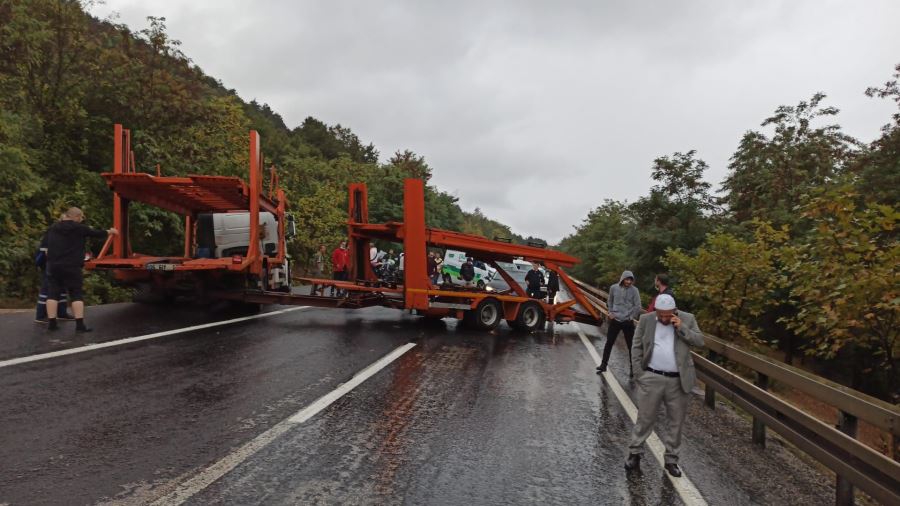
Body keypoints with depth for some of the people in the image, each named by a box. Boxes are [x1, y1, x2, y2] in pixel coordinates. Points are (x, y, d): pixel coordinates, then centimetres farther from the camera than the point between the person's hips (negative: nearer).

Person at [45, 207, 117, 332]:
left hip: (53, 266, 5)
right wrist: (110, 232, 26)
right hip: (71, 267, -5)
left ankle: (51, 322, 6)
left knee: (53, 293, 8)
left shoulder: (52, 228, 12)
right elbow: (95, 233, 9)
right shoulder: (79, 228, -4)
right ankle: (79, 324, -5)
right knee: (76, 295, -2)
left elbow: (48, 246, 20)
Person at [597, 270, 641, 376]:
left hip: (628, 322, -2)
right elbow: (610, 301, 12)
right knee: (609, 343, 8)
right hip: (615, 320, 2)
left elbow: (637, 306, -7)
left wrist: (631, 317, -7)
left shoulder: (634, 290, -9)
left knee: (631, 345, 6)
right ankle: (603, 364, 18)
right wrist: (611, 312, 2)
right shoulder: (614, 288, -2)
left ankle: (633, 368, 15)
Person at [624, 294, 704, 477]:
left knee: (676, 421, 10)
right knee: (644, 418, 5)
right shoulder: (646, 320, -1)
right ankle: (634, 454, 18)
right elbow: (637, 347, 2)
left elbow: (699, 341, -4)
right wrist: (639, 373, -4)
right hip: (652, 378, -1)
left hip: (678, 381, 1)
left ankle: (671, 460, 22)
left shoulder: (687, 319, 1)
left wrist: (681, 328, -17)